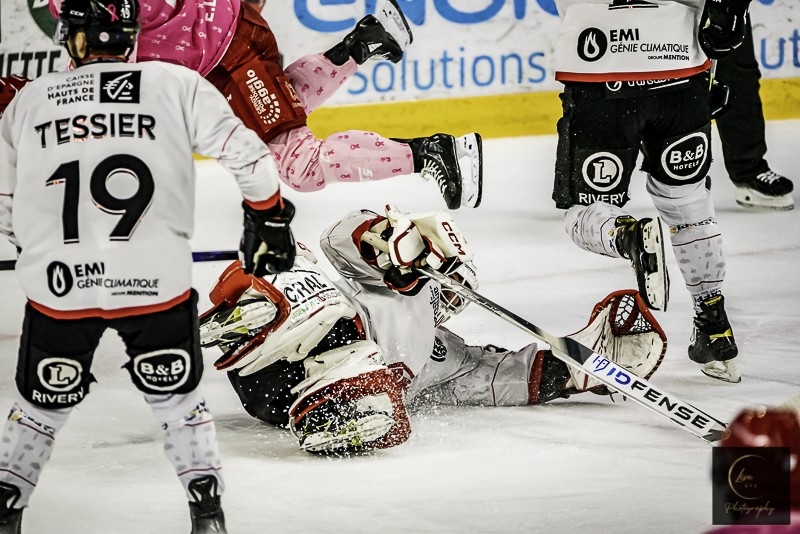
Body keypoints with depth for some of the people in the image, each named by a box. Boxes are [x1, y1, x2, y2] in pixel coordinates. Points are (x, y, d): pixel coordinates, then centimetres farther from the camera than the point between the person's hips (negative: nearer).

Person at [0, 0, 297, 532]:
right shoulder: (176, 84, 2)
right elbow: (248, 154, 2)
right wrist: (270, 219, 19)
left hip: (58, 286, 1)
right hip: (157, 282, -1)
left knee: (43, 406, 21)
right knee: (178, 399, 20)